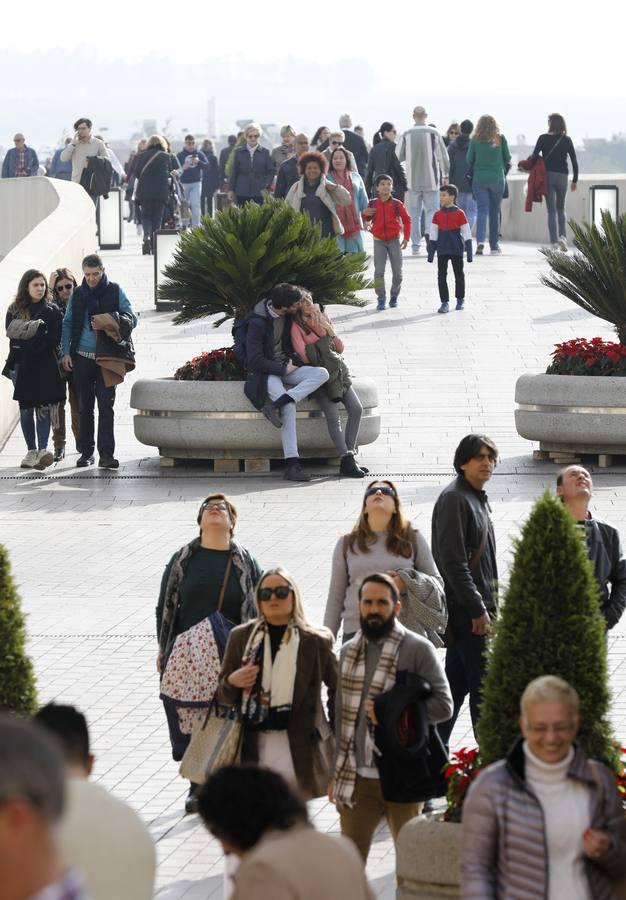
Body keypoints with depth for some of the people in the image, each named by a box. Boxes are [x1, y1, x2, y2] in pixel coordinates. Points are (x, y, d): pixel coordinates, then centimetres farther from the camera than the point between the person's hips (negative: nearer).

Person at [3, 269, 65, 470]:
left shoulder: (52, 311, 6)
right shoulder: (14, 310, 9)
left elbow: (55, 339, -3)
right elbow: (11, 334, -3)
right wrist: (37, 339, -14)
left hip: (44, 365, -2)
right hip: (20, 365, 2)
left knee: (43, 407, -13)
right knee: (26, 410, 6)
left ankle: (43, 450, -21)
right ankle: (31, 451, 14)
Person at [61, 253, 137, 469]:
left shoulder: (114, 291, 2)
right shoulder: (78, 294, 8)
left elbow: (132, 318, 3)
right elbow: (68, 324, 11)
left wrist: (121, 321, -20)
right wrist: (66, 352, 1)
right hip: (82, 357, 2)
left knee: (106, 405, -9)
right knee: (85, 407, 7)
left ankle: (106, 453, -12)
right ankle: (86, 452, 15)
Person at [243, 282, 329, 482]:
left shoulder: (288, 315, 0)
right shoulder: (257, 322, -19)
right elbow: (255, 360, -20)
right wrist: (283, 369, -15)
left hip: (285, 366, 7)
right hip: (265, 371, -7)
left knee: (322, 374, -19)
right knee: (289, 407, -32)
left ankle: (276, 405, -32)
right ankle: (291, 464, -33)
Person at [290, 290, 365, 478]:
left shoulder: (322, 319, 15)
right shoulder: (296, 326, -4)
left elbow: (340, 348, 14)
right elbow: (304, 356, -15)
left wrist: (329, 332, -2)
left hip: (337, 371, 6)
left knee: (356, 409, -9)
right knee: (334, 418, -17)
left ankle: (349, 457, -4)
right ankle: (346, 461, -17)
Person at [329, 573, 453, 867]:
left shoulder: (418, 649, -6)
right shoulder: (349, 652, 10)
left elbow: (442, 705, -11)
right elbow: (342, 715, 15)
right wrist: (337, 773, 14)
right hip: (356, 776, 4)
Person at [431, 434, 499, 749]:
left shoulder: (477, 498, 16)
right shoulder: (454, 499, -14)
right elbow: (453, 562, -20)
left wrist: (489, 606, 19)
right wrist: (478, 610, -20)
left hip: (476, 609, 10)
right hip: (467, 610, -10)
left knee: (457, 683, 12)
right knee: (484, 686, -7)